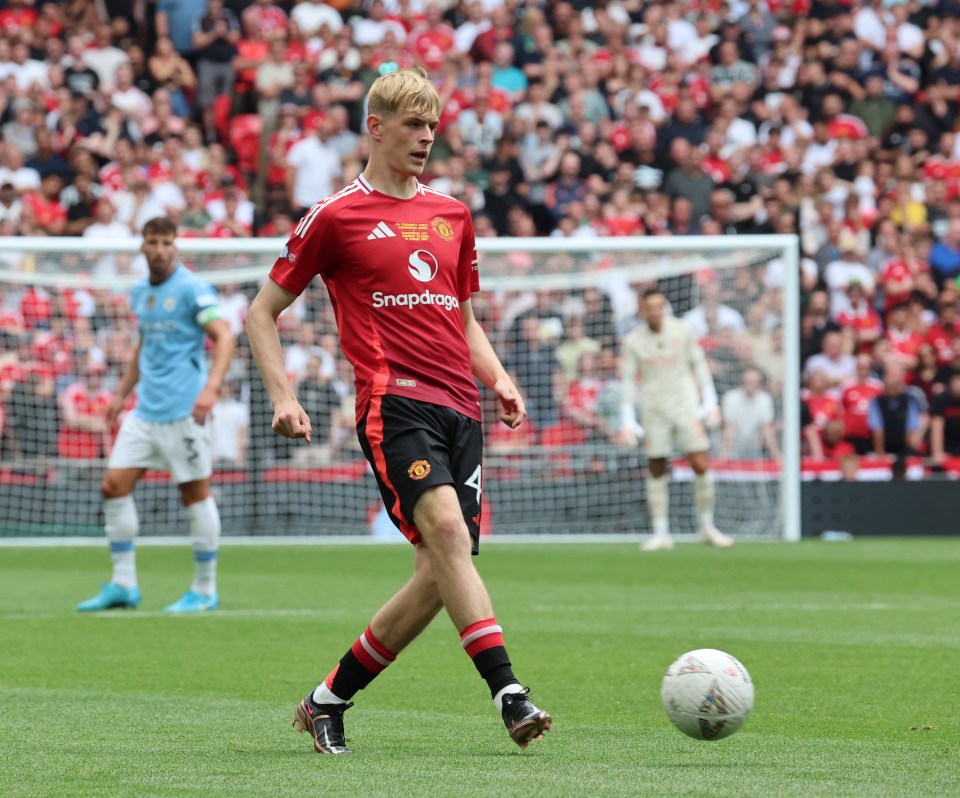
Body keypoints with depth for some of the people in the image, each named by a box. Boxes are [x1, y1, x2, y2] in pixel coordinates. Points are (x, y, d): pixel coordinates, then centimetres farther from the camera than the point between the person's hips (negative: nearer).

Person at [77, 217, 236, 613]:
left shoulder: (191, 288, -9)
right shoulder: (140, 292, 14)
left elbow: (224, 337, -16)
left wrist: (211, 388, -28)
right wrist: (121, 392, 24)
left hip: (183, 409, -7)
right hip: (145, 409, 7)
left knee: (195, 493, -1)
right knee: (114, 485, 1)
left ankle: (205, 590, 8)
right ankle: (123, 584, 8)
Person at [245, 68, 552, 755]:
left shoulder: (452, 216, 20)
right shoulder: (336, 217, 3)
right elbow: (262, 312, 9)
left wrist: (498, 378, 12)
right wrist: (284, 397, -3)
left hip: (459, 408, 6)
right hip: (394, 401, -6)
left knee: (443, 571, 0)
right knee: (446, 530, -26)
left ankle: (330, 699, 13)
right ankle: (510, 696, -34)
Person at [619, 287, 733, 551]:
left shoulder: (682, 330, 2)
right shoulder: (633, 341, 0)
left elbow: (698, 365, 10)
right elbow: (627, 381, 3)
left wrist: (710, 402, 6)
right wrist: (628, 422, -2)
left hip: (685, 404, 0)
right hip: (654, 408, 0)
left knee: (701, 465, -8)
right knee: (657, 469, 0)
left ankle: (707, 528, 5)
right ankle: (660, 532, 7)